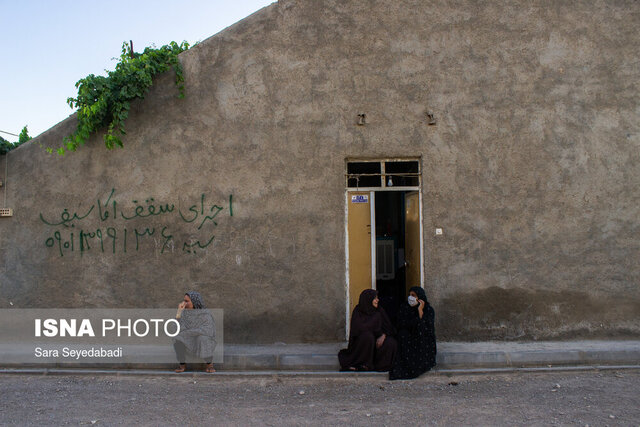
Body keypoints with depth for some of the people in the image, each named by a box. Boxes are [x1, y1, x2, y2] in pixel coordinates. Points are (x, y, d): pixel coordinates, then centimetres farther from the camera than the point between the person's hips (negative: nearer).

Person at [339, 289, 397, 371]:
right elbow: (358, 328, -21)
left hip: (377, 341, 3)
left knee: (391, 343, -26)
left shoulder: (379, 311, 4)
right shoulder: (358, 311, -7)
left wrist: (383, 335, -20)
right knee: (367, 336, -36)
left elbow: (388, 327, 2)